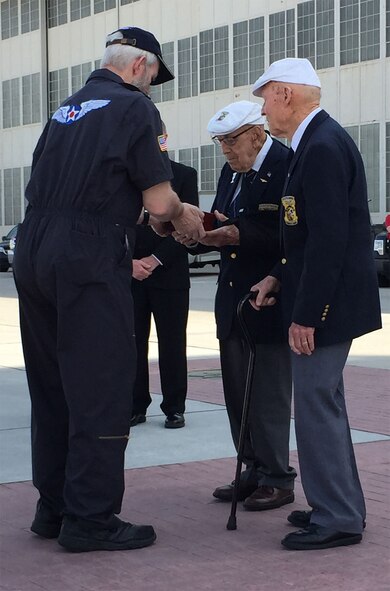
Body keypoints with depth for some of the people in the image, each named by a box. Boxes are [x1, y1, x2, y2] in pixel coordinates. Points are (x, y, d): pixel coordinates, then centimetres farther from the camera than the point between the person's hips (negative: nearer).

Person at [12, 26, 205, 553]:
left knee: (51, 388, 14)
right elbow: (159, 202, -10)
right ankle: (90, 519, 4)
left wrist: (151, 215, 26)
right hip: (89, 261, -8)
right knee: (100, 391, 0)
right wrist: (182, 215, 12)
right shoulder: (135, 107, -4)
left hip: (34, 253, 8)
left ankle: (53, 508, 23)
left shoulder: (68, 109, 18)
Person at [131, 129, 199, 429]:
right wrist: (129, 262, -8)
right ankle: (136, 405, 10)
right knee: (133, 343, 3)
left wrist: (156, 259, -10)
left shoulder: (184, 175, 4)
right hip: (130, 275, 2)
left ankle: (174, 408, 9)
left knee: (172, 345, 1)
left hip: (169, 274, -2)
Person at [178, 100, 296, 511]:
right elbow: (225, 225, 13)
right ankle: (254, 470, 23)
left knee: (269, 392, -3)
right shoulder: (232, 172, 13)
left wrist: (239, 235, -26)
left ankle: (277, 478, 8)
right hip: (233, 298, 9)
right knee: (237, 391, 12)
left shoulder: (287, 167, -14)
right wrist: (210, 232, -8)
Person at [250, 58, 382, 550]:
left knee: (316, 404, -5)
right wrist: (280, 276, 11)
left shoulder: (323, 147, -19)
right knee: (322, 402, 16)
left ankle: (336, 519, 3)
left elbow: (329, 238, -24)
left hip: (326, 303, -11)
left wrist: (305, 315, -22)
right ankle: (339, 505, 26)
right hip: (322, 299, 11)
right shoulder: (318, 141, 13)